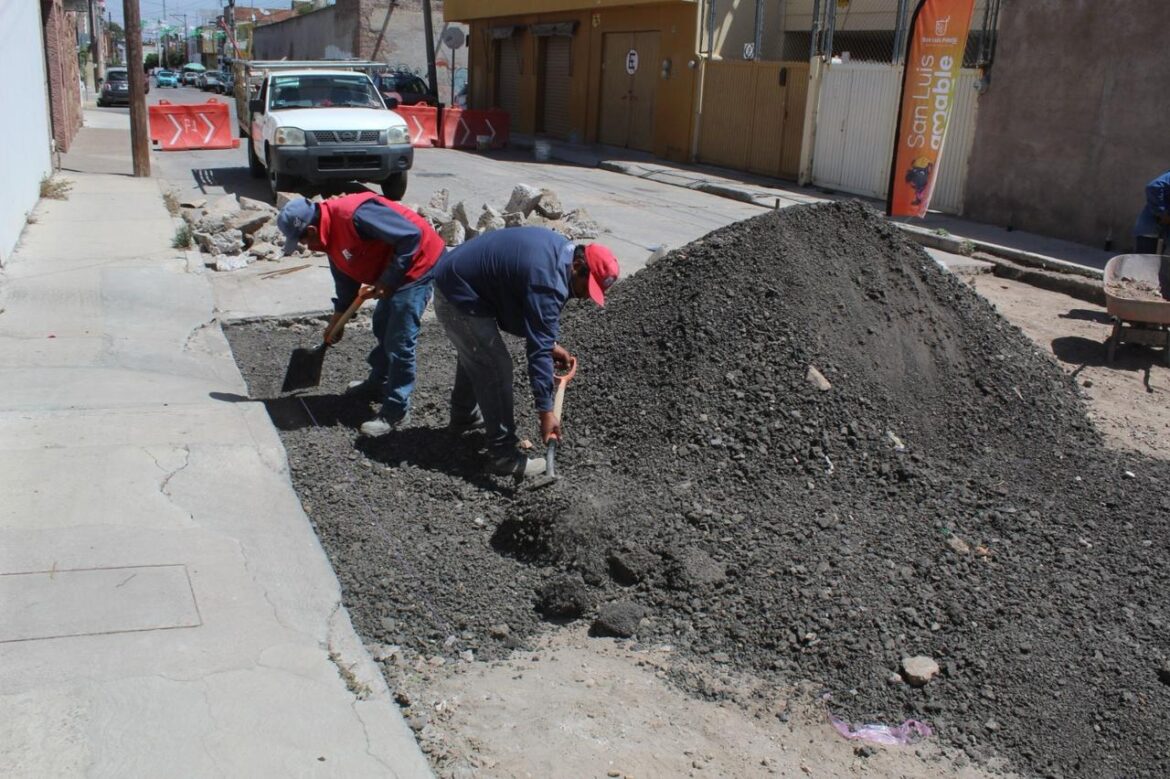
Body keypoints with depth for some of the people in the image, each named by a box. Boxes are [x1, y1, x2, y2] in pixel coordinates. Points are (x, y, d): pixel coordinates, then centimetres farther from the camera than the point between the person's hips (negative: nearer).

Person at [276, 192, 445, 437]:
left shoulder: (355, 214, -29)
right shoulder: (330, 235, 4)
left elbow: (411, 236, -29)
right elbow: (346, 279, 18)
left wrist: (388, 280, -23)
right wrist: (338, 319, 22)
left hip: (418, 263, -10)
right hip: (394, 271, 10)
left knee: (399, 340, -8)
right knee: (382, 328, 23)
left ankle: (396, 411, 0)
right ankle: (378, 384, 42)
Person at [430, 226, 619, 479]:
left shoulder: (563, 250, 1)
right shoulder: (548, 281, -29)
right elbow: (538, 349, -30)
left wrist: (551, 344, 12)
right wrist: (546, 411, -28)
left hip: (456, 279, 11)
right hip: (460, 297, -11)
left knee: (475, 354, 29)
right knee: (497, 368, -10)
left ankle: (464, 415, 50)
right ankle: (504, 455, -4)